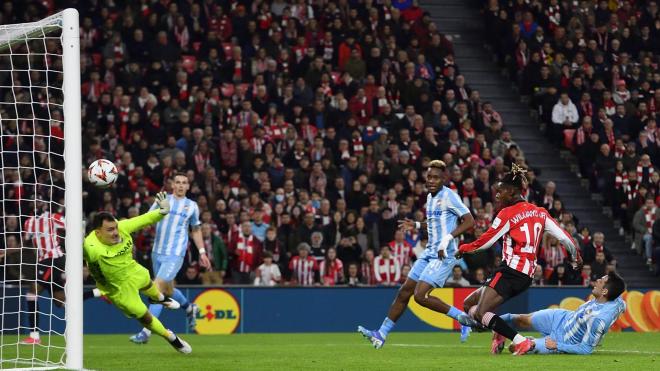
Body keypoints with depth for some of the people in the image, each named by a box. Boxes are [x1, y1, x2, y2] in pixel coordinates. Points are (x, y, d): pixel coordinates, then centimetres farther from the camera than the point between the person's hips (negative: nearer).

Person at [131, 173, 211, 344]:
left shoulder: (192, 206, 6)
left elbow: (196, 230, 19)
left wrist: (202, 252, 15)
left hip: (175, 255, -3)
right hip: (157, 253, 3)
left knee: (157, 288, -15)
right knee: (167, 290, 13)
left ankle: (146, 332, -16)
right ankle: (189, 308, 44)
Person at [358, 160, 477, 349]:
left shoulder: (449, 196, -12)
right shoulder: (430, 197, 15)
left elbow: (469, 221, -18)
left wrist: (448, 239, -26)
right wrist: (416, 225, 19)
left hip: (444, 255, -9)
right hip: (429, 253, 9)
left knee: (421, 295, -18)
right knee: (404, 292, 8)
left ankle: (463, 318, -5)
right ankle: (381, 335, 13)